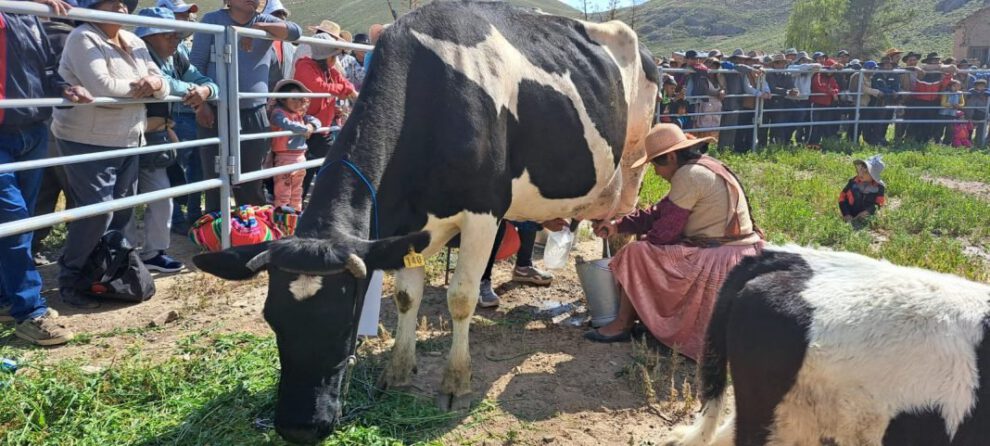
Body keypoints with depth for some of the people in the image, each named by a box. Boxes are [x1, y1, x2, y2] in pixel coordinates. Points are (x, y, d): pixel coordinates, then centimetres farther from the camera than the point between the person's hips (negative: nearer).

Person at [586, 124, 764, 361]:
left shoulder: (689, 175, -18)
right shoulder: (706, 167, 14)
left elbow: (665, 230, -14)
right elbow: (659, 212, 16)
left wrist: (644, 242, 7)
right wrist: (617, 226, 13)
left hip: (720, 264, -11)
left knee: (636, 253, -8)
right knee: (652, 246, 24)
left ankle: (622, 325, 6)